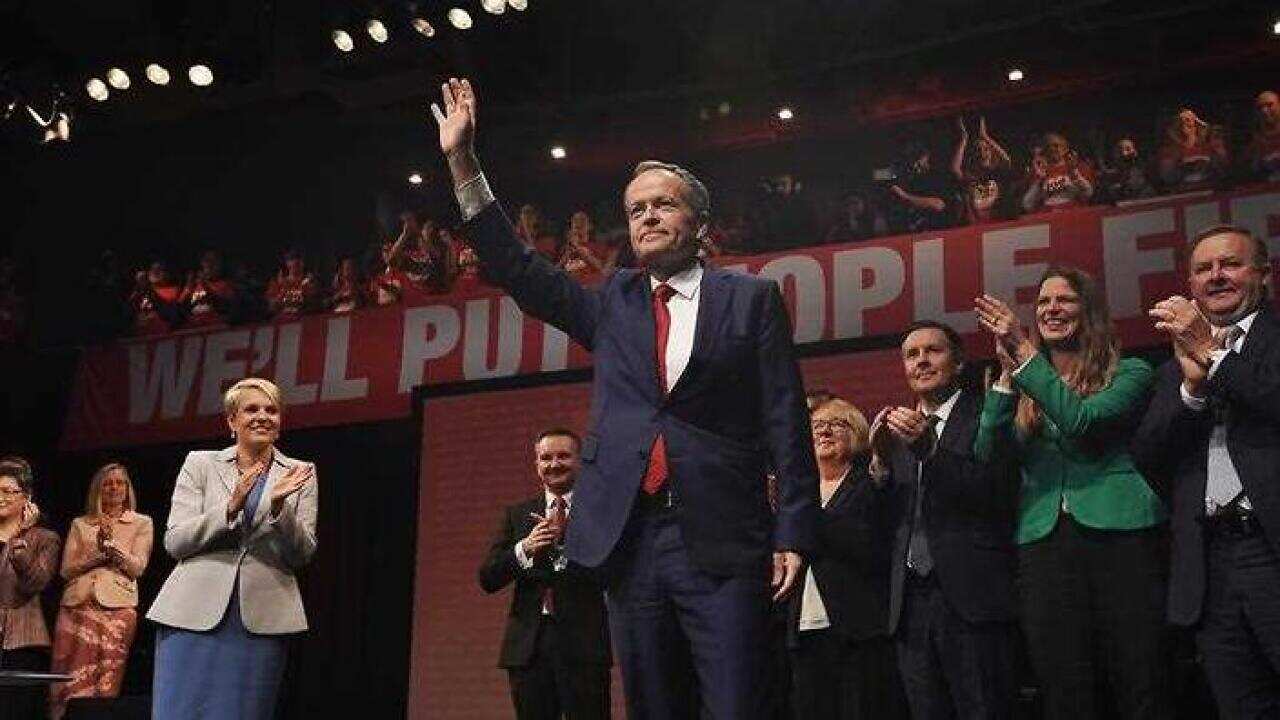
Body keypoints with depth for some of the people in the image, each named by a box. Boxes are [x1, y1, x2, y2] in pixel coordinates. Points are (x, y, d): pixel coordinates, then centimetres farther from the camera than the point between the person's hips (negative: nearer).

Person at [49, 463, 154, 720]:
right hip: (77, 605, 2)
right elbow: (67, 569, 7)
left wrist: (112, 544, -12)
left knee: (106, 685, -7)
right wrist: (98, 553, -7)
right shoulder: (80, 524, 16)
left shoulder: (141, 523, 11)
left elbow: (137, 568, 0)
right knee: (69, 683, -4)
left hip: (117, 606, -2)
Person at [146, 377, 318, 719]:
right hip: (196, 613, 0)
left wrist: (280, 506, -14)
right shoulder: (201, 464, 8)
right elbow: (174, 542, -1)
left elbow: (303, 554, 4)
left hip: (261, 620, 1)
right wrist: (230, 507, -15)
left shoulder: (300, 474, 9)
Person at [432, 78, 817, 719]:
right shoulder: (612, 302, 17)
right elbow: (517, 269, 11)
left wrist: (793, 532, -5)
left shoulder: (750, 299, 7)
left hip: (722, 545, -3)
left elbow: (786, 423, 2)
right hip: (629, 540, 3)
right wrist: (463, 163, 5)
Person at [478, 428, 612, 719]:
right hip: (528, 645, 3)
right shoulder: (517, 514, 16)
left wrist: (568, 537, -16)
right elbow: (488, 579, 8)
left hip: (583, 643, -3)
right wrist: (524, 548, -9)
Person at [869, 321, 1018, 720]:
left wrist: (928, 447, -20)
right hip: (911, 603, 5)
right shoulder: (898, 429, 17)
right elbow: (884, 521, 11)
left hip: (971, 597, -5)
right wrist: (879, 458, -7)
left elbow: (997, 495, -11)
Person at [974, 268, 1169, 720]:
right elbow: (987, 455, 4)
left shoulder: (1129, 373, 9)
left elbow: (1081, 420, -11)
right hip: (1043, 542, 3)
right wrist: (1008, 372, -2)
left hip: (1119, 534, -3)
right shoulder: (1021, 386, 19)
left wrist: (1025, 354, -9)